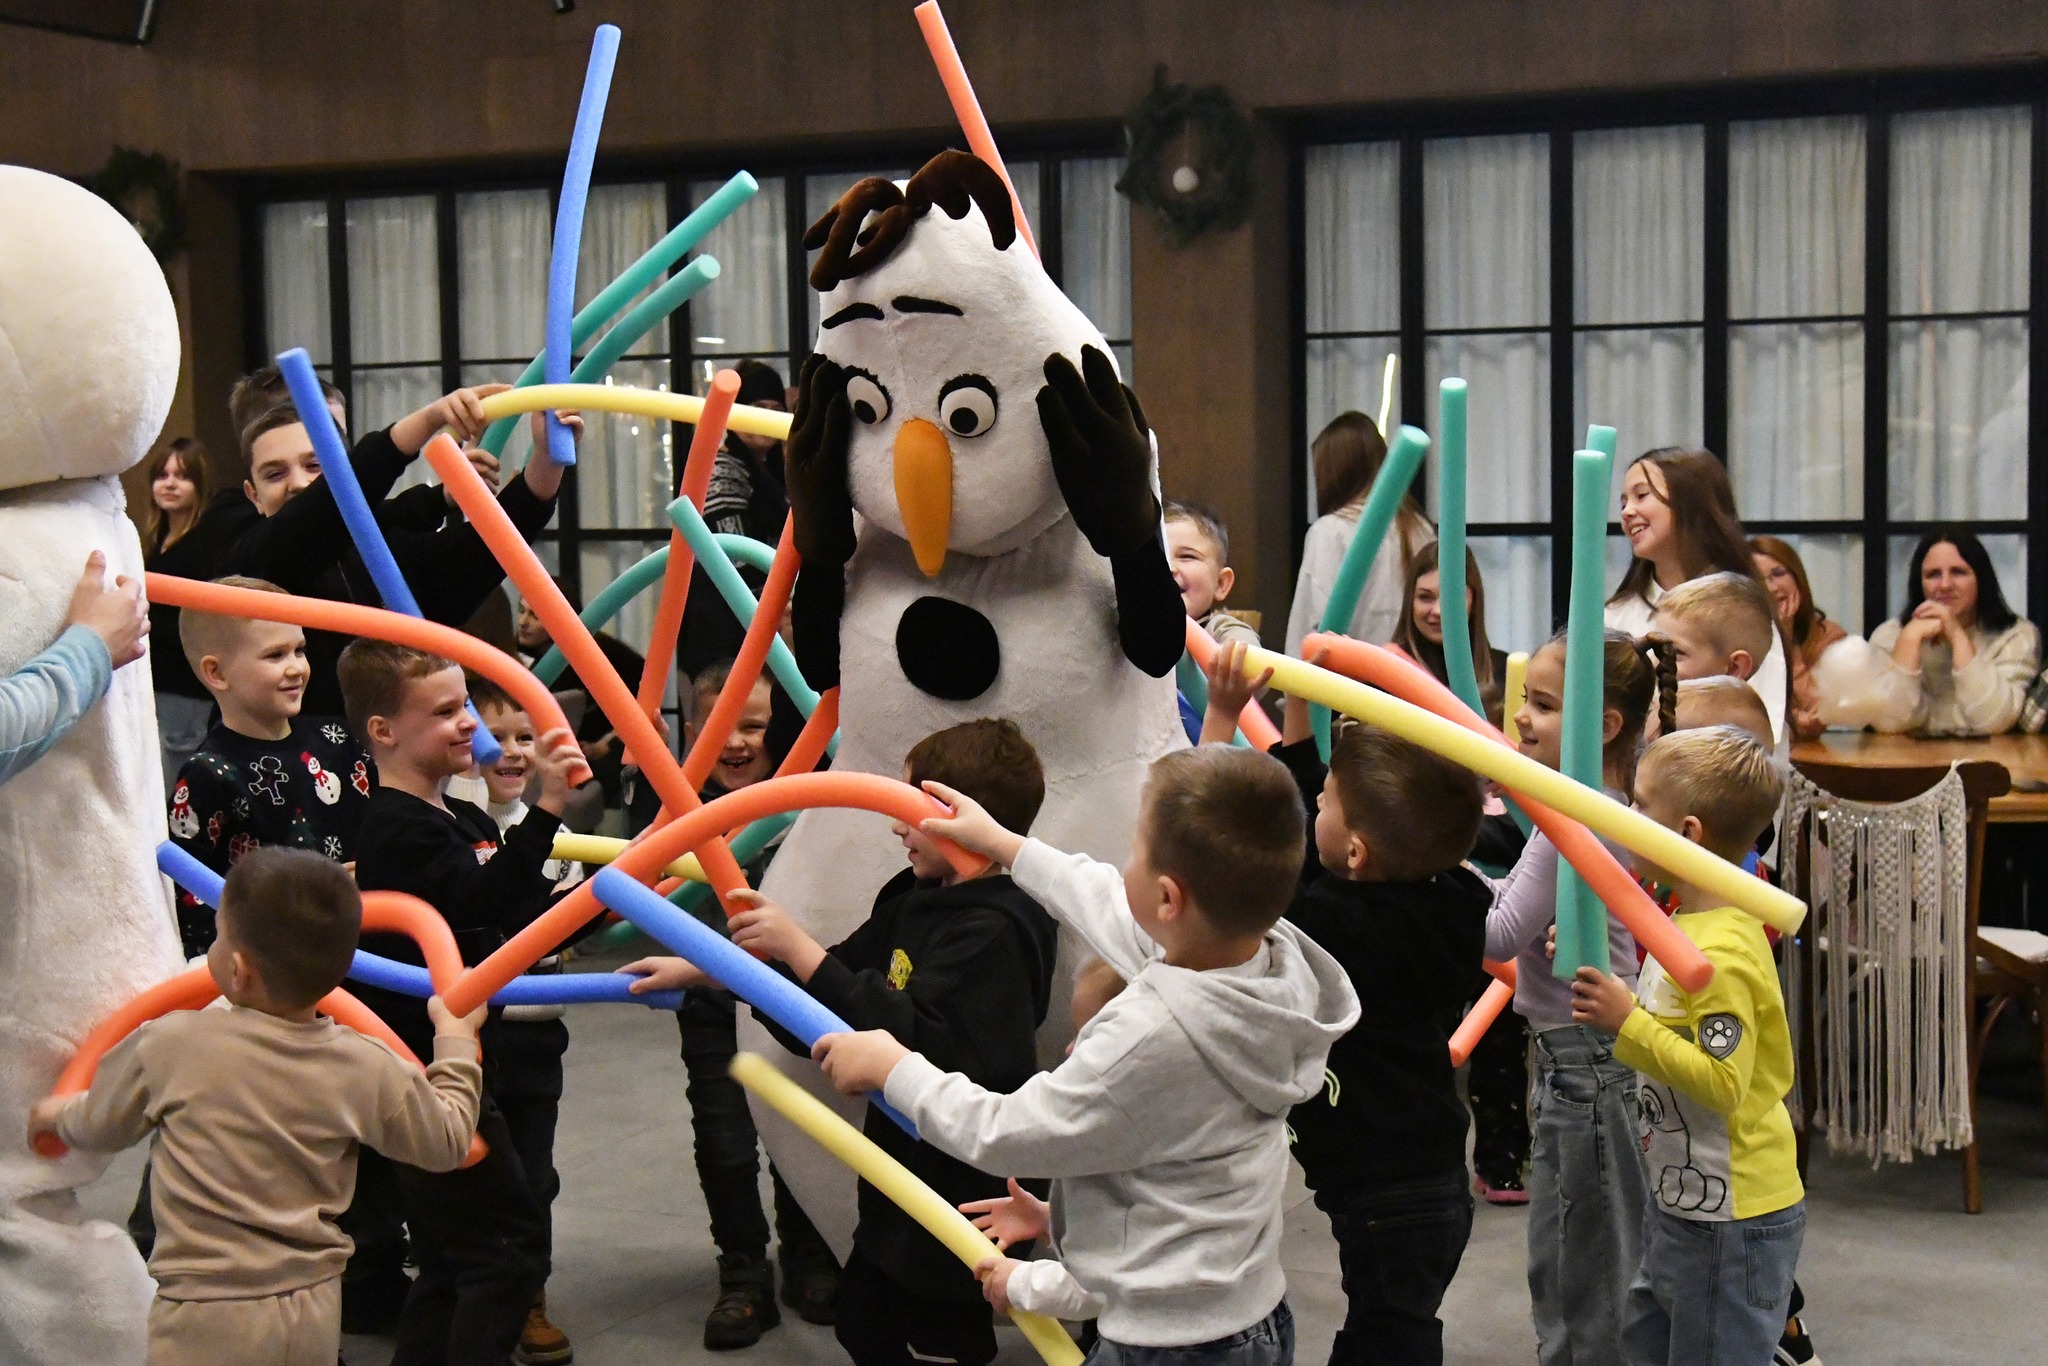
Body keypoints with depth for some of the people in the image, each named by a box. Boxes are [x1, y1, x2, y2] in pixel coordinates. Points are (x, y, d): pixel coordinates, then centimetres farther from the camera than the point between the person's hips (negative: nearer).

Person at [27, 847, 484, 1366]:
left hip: (206, 1320, -3)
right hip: (315, 1309, 3)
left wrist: (59, 1113, 29)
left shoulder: (170, 1046, -13)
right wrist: (456, 1039, 17)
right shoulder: (365, 1069, -9)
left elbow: (101, 1126, 5)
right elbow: (447, 1140, 4)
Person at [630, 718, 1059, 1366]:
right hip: (901, 1184, 10)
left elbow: (919, 1039, -34)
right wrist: (697, 970, 12)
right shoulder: (915, 900, 6)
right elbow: (837, 987, 15)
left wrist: (798, 948, -30)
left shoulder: (994, 931, -24)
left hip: (957, 1206, -10)